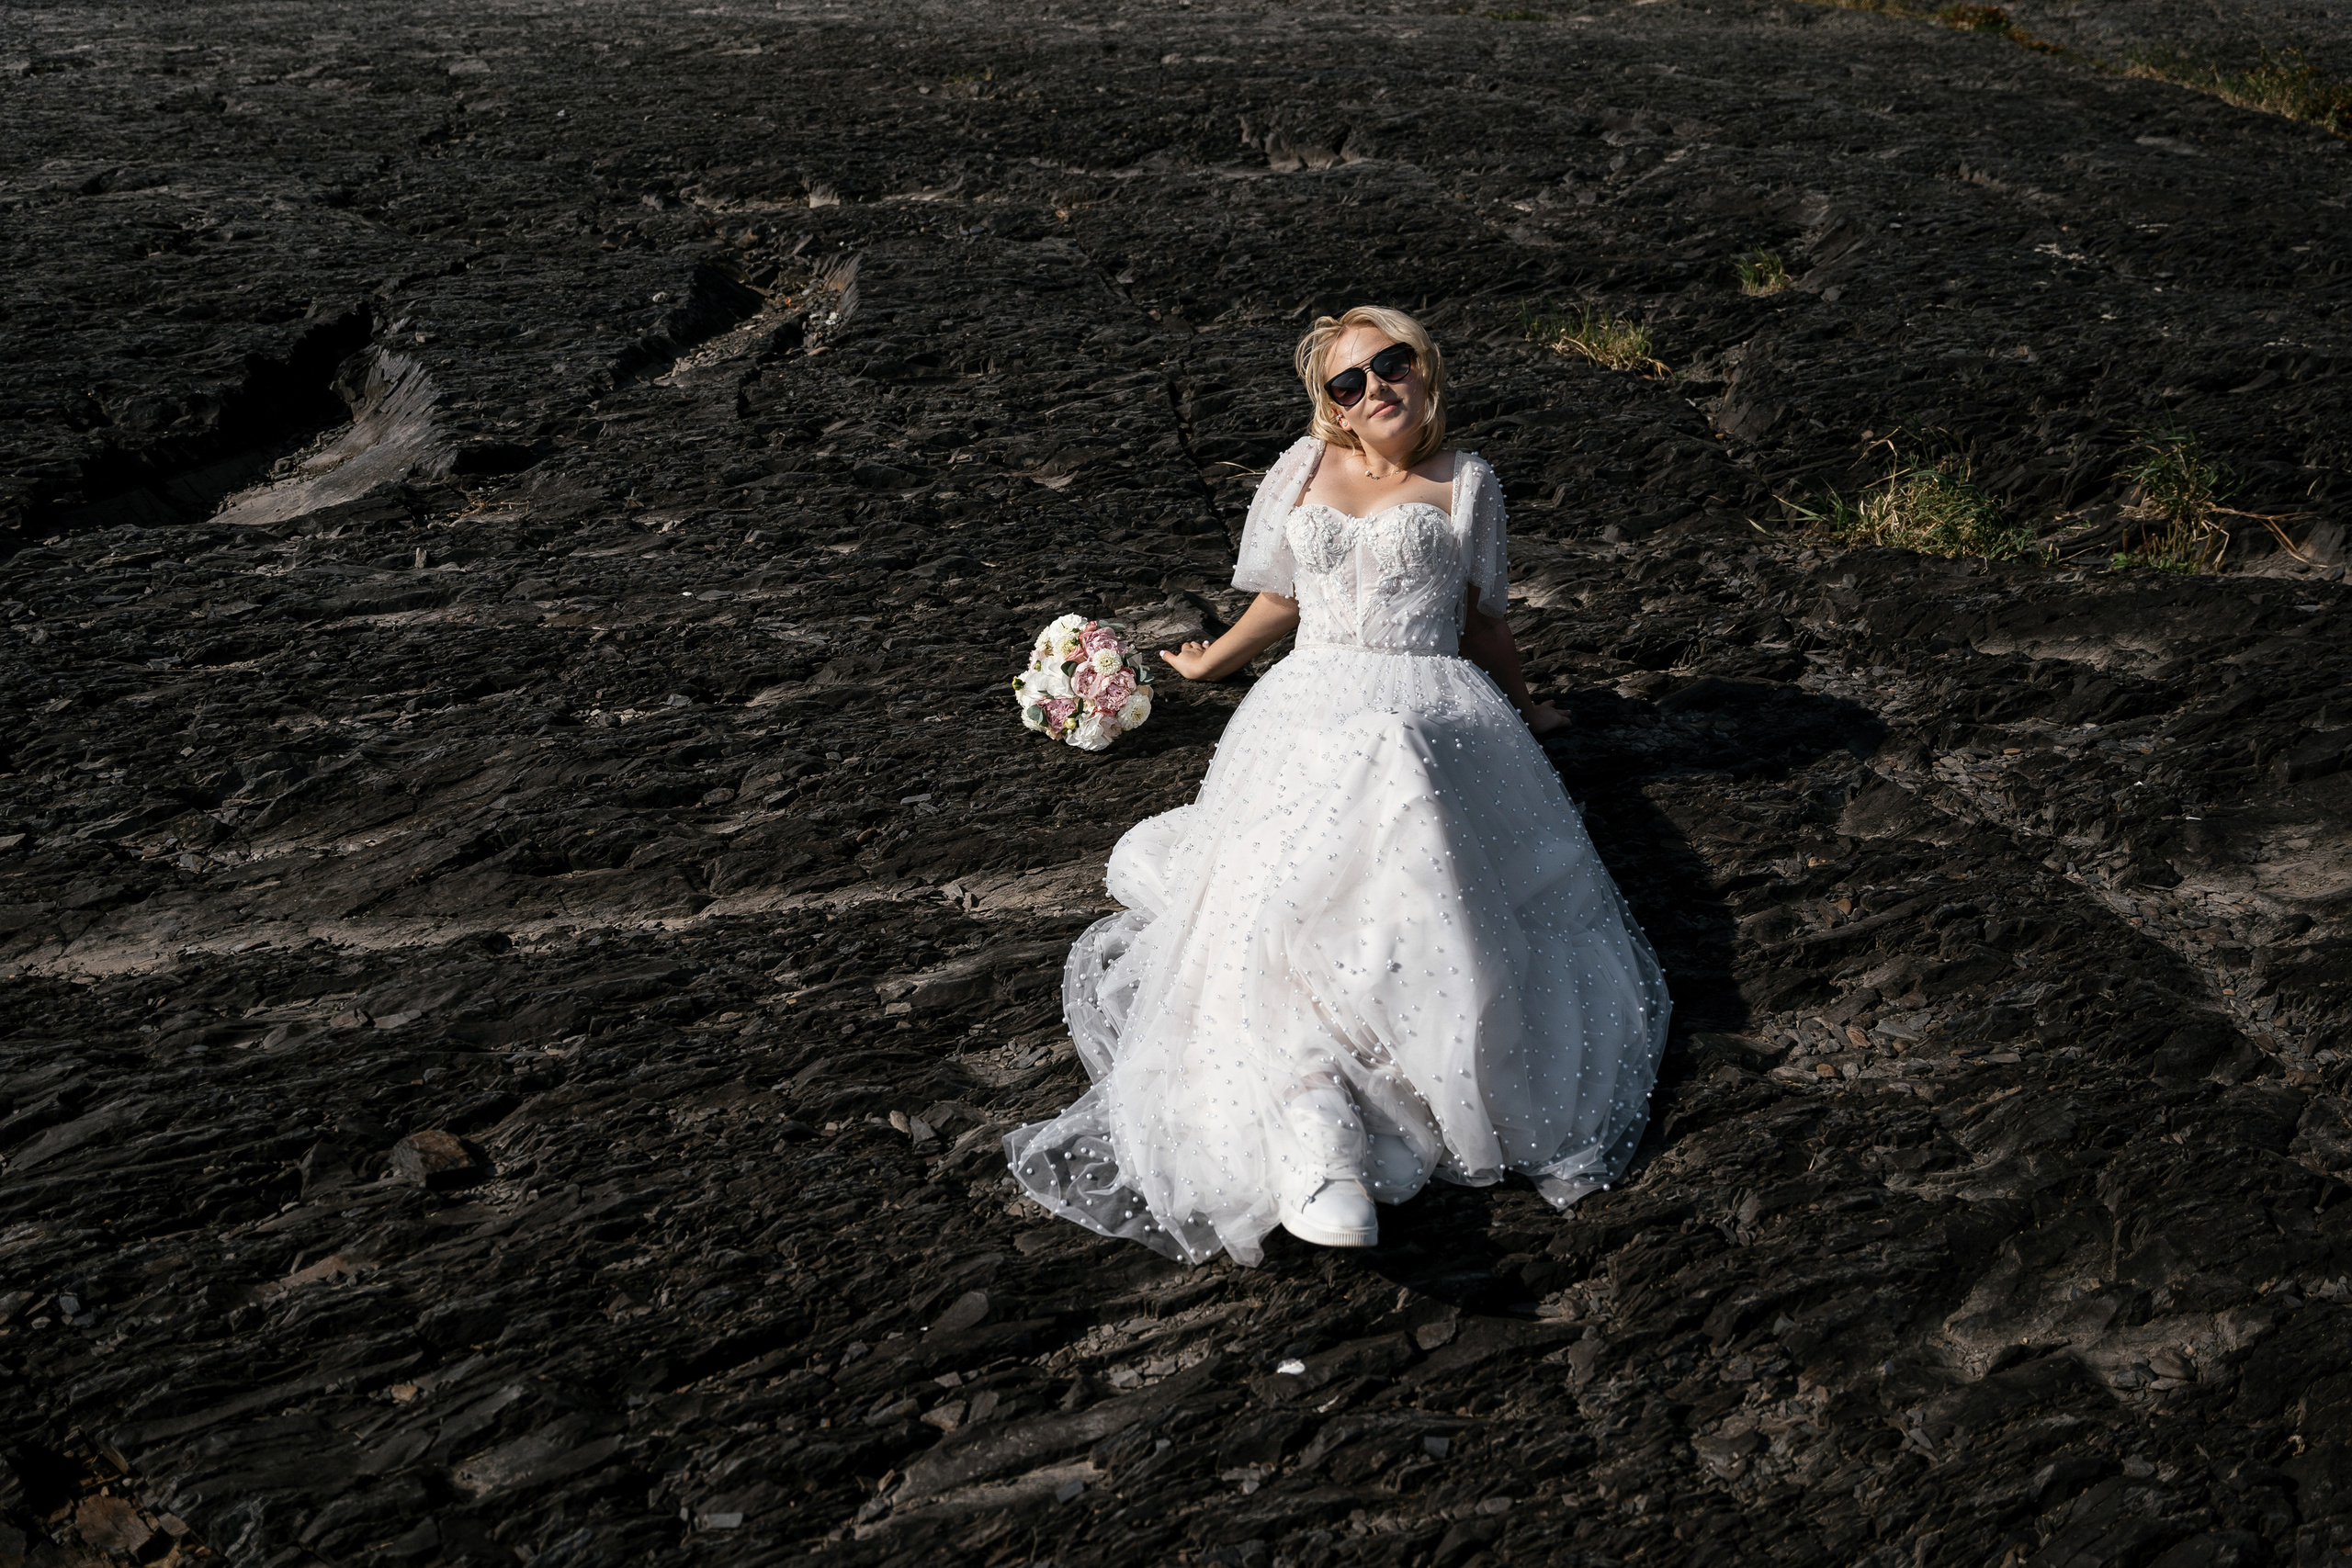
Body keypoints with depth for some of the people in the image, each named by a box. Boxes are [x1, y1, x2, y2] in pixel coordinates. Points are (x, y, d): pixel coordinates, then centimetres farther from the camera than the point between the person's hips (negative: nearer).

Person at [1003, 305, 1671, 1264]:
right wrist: (1205, 665, 40)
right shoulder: (1304, 472, 19)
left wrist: (1520, 708, 35)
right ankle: (1313, 1146, -45)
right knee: (1285, 893, -30)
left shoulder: (1465, 485, 15)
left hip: (1432, 712, -1)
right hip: (1312, 710, 1)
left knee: (1415, 895, -34)